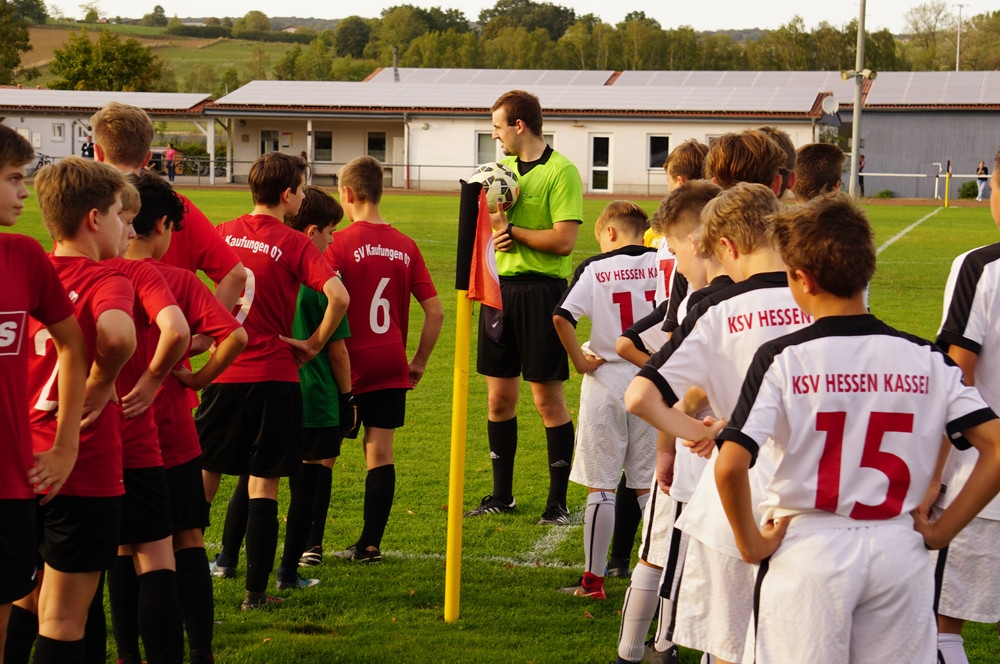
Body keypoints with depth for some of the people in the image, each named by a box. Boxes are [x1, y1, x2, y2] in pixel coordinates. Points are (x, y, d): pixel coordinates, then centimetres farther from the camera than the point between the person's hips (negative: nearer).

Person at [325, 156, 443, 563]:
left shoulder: (340, 243, -9)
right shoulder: (405, 247, 5)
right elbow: (435, 311, 4)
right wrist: (419, 362, 13)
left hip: (349, 363, -4)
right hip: (392, 365, 4)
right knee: (380, 452, 8)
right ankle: (370, 544, 9)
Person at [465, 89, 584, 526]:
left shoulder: (560, 172, -9)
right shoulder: (504, 168, 15)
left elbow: (563, 241, -17)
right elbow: (488, 223, 20)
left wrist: (510, 229, -10)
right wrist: (491, 233, -4)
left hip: (541, 288, -7)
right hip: (500, 285, 7)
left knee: (547, 398, -2)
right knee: (499, 396, 10)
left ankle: (558, 502, 6)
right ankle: (501, 495, 21)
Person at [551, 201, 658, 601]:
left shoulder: (595, 269, -5)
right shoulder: (663, 264, -1)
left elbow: (561, 317, -17)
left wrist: (579, 359, -5)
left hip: (606, 385, -2)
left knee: (600, 486, 6)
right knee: (650, 485, 10)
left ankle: (593, 579, 11)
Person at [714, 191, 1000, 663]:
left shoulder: (782, 359, -9)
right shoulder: (926, 360, 0)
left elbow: (730, 466, -18)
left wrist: (751, 543, -5)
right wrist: (942, 530, 2)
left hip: (807, 550, -3)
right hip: (899, 551, 3)